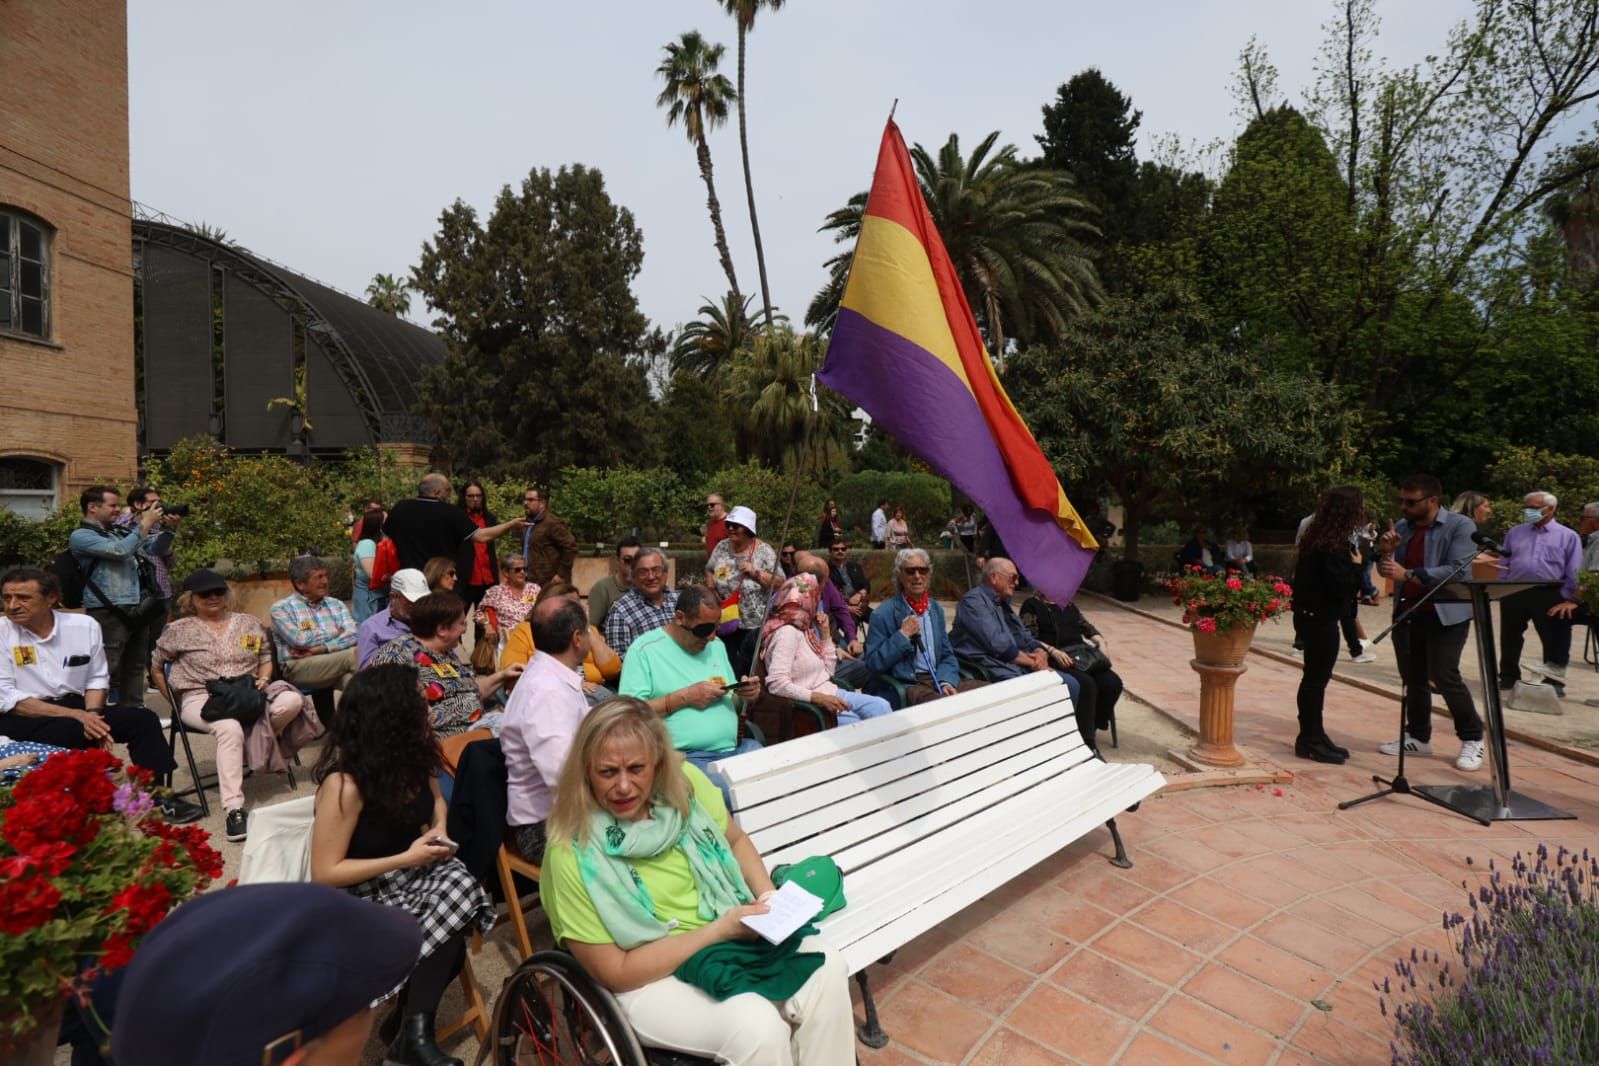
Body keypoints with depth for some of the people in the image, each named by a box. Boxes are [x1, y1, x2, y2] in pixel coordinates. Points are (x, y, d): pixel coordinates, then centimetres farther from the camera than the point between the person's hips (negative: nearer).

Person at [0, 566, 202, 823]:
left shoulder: (85, 625, 0)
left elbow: (97, 678, 8)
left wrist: (92, 713, -12)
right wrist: (75, 715, -22)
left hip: (76, 708, 4)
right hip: (23, 718, -4)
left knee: (142, 718, -13)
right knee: (71, 730, -33)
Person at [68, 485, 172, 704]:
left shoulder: (119, 532, 16)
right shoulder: (81, 536, -5)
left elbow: (154, 549, 23)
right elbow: (120, 551, -20)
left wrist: (168, 527, 6)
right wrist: (145, 523, -13)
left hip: (136, 610, 7)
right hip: (108, 613, -7)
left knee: (135, 667, 13)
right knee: (106, 670, -7)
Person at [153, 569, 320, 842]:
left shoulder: (248, 622, 16)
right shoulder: (180, 630, 8)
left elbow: (266, 658, 21)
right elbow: (156, 667, 16)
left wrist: (263, 679, 0)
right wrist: (175, 705, 12)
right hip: (201, 697, -3)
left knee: (292, 700, -30)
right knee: (230, 728, -38)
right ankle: (233, 809, -40)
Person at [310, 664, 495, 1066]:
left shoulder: (413, 754, -7)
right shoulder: (345, 783, -25)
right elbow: (324, 873, -19)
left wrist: (438, 831, -7)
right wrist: (407, 858, -22)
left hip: (413, 870, 6)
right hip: (360, 891, -6)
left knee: (459, 884, -27)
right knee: (444, 942, -28)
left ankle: (414, 1026, -11)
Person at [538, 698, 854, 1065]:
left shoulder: (684, 782, -10)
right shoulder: (573, 854, -22)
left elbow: (736, 840, 9)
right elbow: (617, 973, -16)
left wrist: (768, 896, -9)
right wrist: (718, 929, -22)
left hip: (732, 936, 5)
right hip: (647, 980, -4)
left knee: (825, 969, -20)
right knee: (758, 1027, -29)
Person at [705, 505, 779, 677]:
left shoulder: (763, 551, -8)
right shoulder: (722, 547, 3)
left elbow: (780, 583, -10)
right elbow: (709, 570, 18)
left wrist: (755, 572, -20)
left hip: (754, 625, -4)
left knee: (746, 669, 2)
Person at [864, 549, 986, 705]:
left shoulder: (936, 609, 13)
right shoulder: (883, 613, -6)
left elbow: (947, 656, 14)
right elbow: (873, 663, -10)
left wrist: (946, 681, -6)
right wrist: (903, 635, -16)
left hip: (939, 678, 7)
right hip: (907, 685, -6)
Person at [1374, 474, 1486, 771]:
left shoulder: (1460, 526, -8)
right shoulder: (1402, 527, 7)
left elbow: (1459, 570, -20)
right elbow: (1386, 571, 11)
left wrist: (1408, 574, -25)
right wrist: (1386, 551, -9)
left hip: (1446, 615, -5)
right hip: (1406, 613, 5)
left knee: (1445, 676, -8)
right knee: (1412, 679, 10)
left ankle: (1472, 738, 12)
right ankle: (1418, 738, 22)